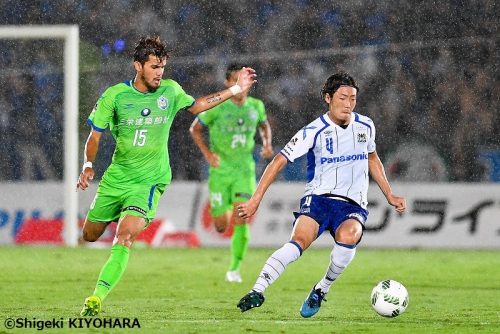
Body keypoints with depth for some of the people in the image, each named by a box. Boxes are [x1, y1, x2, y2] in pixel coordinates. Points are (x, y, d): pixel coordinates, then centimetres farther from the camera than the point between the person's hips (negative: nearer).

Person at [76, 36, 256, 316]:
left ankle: (98, 296, -26)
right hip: (116, 177, 2)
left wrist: (236, 90, 14)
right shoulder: (115, 95, -7)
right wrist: (88, 165, -15)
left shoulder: (170, 91, -1)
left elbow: (196, 106, 19)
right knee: (90, 235, 12)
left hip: (149, 182, -2)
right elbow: (95, 135, 1)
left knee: (124, 238, -22)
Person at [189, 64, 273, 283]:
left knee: (241, 220, -16)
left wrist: (267, 143, 3)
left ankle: (235, 268, -2)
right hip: (220, 171, -1)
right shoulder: (217, 107, -9)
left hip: (245, 170, 1)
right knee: (221, 227, 2)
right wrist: (207, 153, -11)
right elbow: (195, 129, 2)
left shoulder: (256, 106, 1)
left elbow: (264, 125, 22)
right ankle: (222, 212, 42)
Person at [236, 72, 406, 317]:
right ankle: (257, 291, -39)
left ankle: (321, 291, -13)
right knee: (299, 241, -32)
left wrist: (390, 196, 24)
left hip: (353, 205, 3)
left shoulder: (365, 126, 6)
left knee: (348, 236, -33)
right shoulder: (314, 131, -7)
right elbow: (279, 161, -6)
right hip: (318, 198, -2)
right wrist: (256, 199, -13)